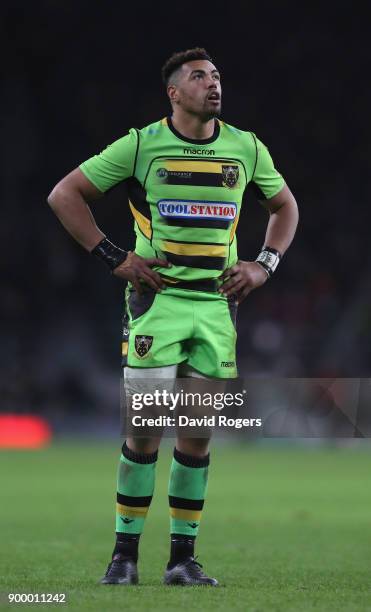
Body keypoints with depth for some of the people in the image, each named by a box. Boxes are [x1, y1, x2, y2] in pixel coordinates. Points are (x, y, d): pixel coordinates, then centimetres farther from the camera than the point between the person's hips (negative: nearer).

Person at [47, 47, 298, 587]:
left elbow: (284, 205, 24)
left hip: (217, 304, 3)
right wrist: (114, 258, -5)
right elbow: (64, 195, 1)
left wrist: (265, 265, 9)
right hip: (157, 299, -3)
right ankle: (125, 552, 4)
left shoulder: (246, 149, 7)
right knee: (146, 429, -6)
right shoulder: (141, 145, -3)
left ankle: (183, 556, 10)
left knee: (200, 432, 3)